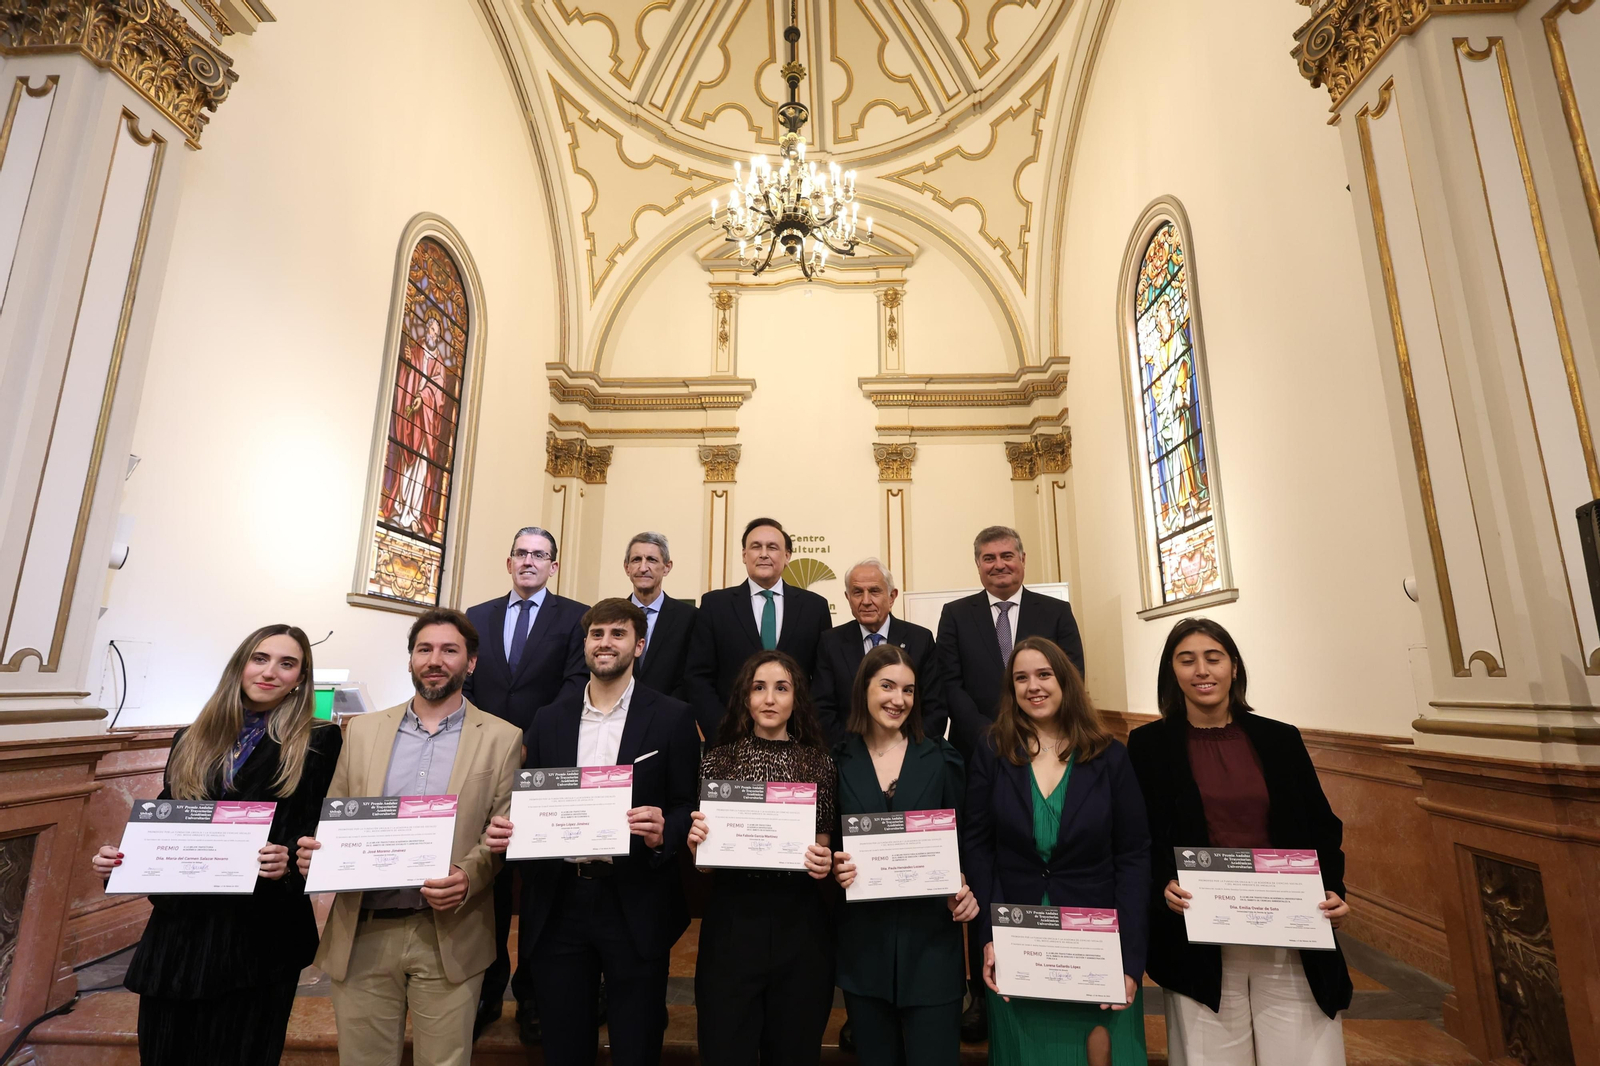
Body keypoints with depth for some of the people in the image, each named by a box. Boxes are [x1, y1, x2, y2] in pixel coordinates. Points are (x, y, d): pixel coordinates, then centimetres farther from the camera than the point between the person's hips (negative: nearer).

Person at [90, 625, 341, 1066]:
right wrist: (120, 858, -2)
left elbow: (323, 834, -5)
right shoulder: (192, 740, 11)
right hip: (178, 927, 5)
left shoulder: (318, 742, -3)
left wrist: (289, 862, -24)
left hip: (261, 932, -4)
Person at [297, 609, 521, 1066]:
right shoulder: (363, 729, 7)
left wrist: (469, 876, -20)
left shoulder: (502, 738, -2)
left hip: (449, 936, -2)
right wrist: (314, 852, -10)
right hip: (361, 932, 2)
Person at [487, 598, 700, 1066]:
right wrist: (504, 828, -11)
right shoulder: (549, 719, 7)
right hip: (557, 904, 3)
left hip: (634, 906, -3)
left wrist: (663, 834, -23)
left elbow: (690, 808, -4)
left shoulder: (672, 717, -4)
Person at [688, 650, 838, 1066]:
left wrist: (824, 862, -15)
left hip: (801, 921, 1)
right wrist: (695, 841, -17)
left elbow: (825, 845, 7)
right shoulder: (718, 761, -1)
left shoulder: (820, 764, 0)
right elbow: (701, 856, 5)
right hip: (732, 918, -1)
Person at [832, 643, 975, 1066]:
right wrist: (836, 867, -17)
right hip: (863, 943, 1)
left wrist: (964, 890, -14)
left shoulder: (941, 757, -1)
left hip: (931, 940, 0)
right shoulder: (838, 761, -2)